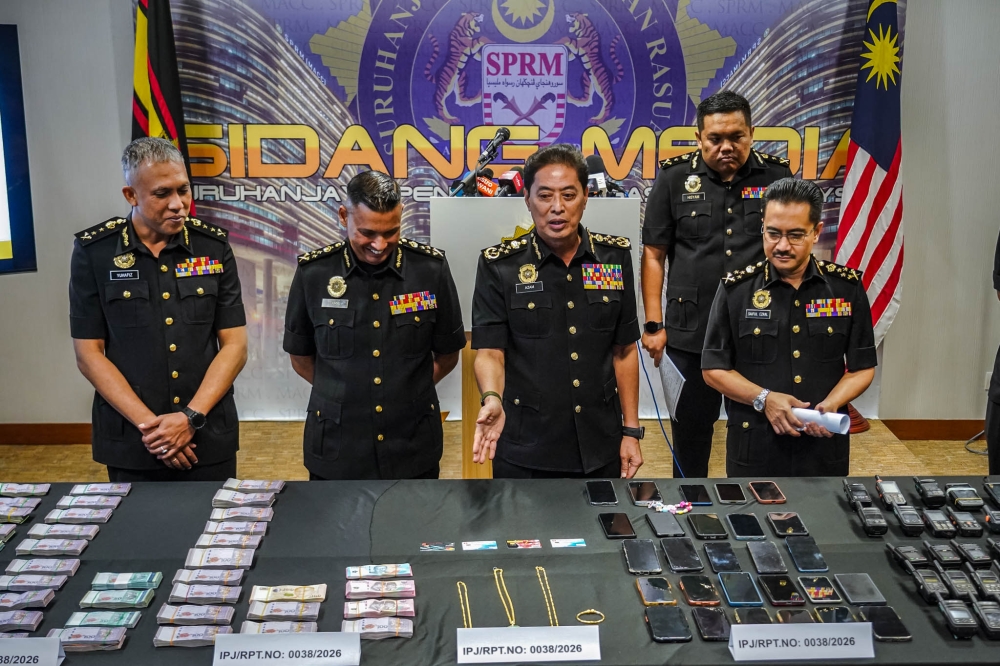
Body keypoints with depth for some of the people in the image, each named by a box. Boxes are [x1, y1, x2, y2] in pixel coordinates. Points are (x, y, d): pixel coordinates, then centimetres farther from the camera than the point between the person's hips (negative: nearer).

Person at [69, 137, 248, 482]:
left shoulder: (214, 246, -1)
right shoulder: (93, 252, -4)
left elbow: (234, 346, -2)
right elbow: (88, 354, -3)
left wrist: (191, 417, -13)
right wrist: (148, 423, -12)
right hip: (129, 442, -1)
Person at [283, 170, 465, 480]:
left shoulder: (432, 268, -6)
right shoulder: (313, 272, -7)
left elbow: (447, 355, 6)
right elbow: (301, 358, 6)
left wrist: (406, 393, 5)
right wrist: (344, 394, 7)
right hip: (336, 448, 0)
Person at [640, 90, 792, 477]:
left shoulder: (776, 178, 2)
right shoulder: (674, 179, 0)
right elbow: (654, 255, 1)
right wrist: (654, 325, -3)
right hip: (691, 335, 0)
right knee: (690, 431, 12)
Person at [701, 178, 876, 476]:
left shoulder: (847, 287, 0)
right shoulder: (735, 289, -4)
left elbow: (862, 367, 4)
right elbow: (714, 369, -2)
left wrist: (831, 404, -14)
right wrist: (764, 399, -17)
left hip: (825, 447, 1)